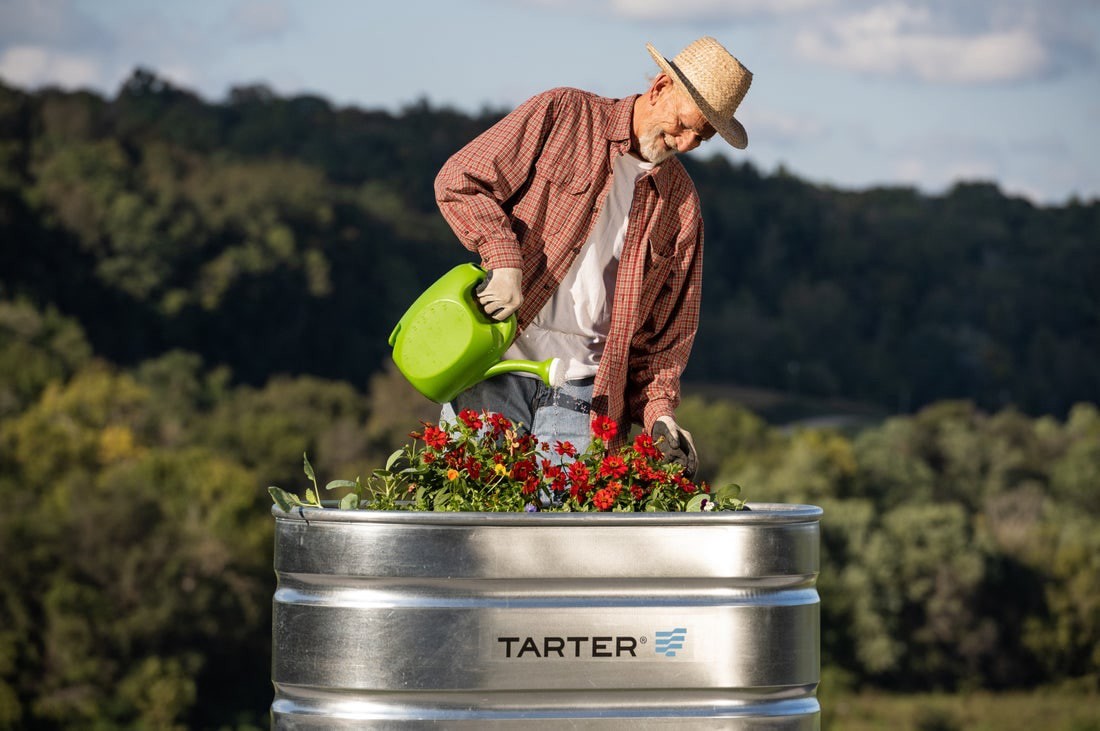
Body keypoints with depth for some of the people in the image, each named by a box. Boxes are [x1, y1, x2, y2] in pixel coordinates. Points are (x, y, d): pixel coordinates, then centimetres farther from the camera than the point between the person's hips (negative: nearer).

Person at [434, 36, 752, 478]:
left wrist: (658, 410, 1)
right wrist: (504, 261, -17)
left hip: (582, 394, 3)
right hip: (495, 372, -3)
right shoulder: (561, 114, 2)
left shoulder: (681, 204, 14)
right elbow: (460, 181, -3)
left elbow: (668, 324, 16)